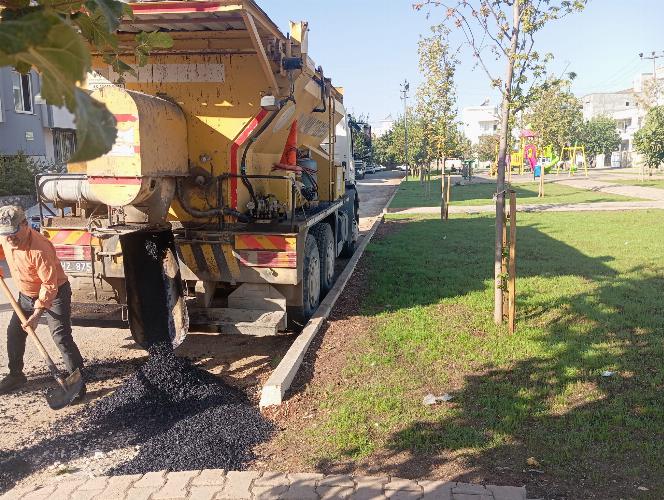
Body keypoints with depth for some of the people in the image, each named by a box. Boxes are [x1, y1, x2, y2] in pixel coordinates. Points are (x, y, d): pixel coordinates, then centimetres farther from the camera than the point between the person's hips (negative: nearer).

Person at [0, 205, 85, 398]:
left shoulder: (40, 249, -33)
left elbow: (49, 285, -28)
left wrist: (37, 314, -28)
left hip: (55, 295, -8)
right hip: (26, 295, 8)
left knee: (61, 337, -15)